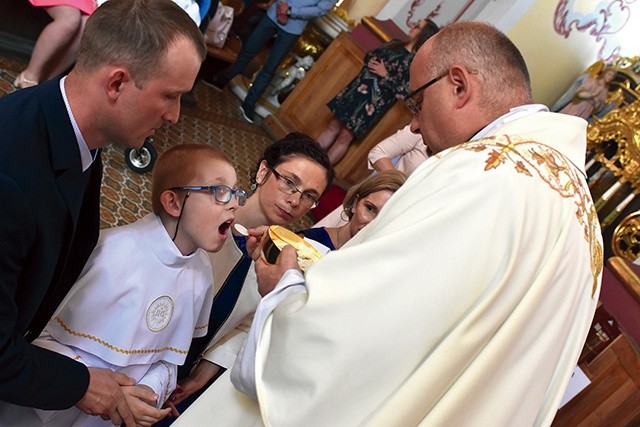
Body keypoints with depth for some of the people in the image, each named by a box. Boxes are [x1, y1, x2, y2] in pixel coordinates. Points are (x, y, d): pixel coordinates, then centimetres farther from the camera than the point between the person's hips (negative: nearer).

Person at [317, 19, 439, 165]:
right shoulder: (394, 44, 11)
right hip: (359, 87, 6)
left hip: (375, 99, -6)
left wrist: (386, 75, -13)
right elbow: (369, 55, 19)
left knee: (345, 137, -2)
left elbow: (403, 91, -15)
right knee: (334, 125, 6)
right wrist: (371, 61, -3)